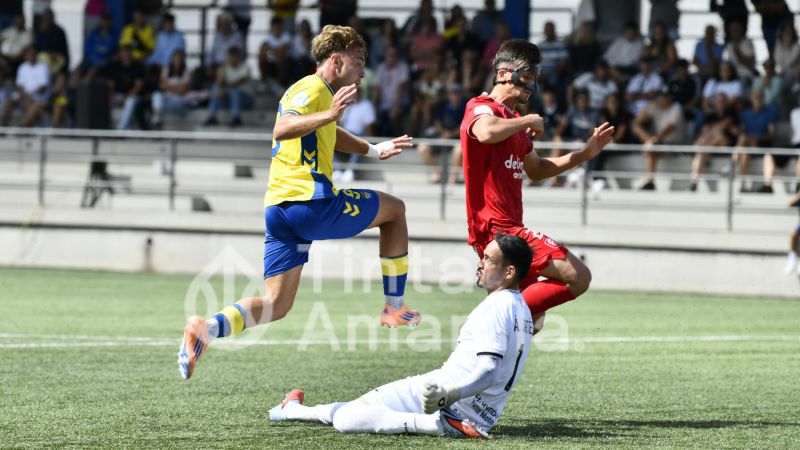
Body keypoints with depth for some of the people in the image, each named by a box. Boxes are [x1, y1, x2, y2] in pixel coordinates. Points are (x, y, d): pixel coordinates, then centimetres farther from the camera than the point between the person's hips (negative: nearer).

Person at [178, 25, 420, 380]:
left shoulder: (317, 93, 26)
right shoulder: (313, 89, -6)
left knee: (275, 305, 3)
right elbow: (282, 129, -25)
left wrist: (374, 150, 53)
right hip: (310, 202, -9)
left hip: (278, 209, 9)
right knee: (395, 210, 12)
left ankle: (207, 328, -20)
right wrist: (329, 115, -37)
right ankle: (395, 308, 15)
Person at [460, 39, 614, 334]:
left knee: (533, 313, 16)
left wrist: (586, 153, 24)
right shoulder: (482, 108, -9)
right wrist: (528, 121, -18)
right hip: (497, 227, -10)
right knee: (578, 277, -18)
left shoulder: (515, 120, 21)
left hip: (506, 228, 10)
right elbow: (486, 132, -35)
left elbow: (535, 170, 33)